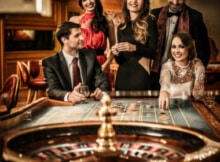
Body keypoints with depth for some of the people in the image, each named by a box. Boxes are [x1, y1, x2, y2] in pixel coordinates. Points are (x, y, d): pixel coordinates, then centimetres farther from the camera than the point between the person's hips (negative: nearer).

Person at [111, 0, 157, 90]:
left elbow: (153, 52, -6)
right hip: (122, 75, 4)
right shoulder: (121, 27, 13)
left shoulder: (149, 21, 0)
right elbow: (120, 61, 14)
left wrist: (134, 48, -20)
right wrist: (117, 54, -7)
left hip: (141, 75, -4)